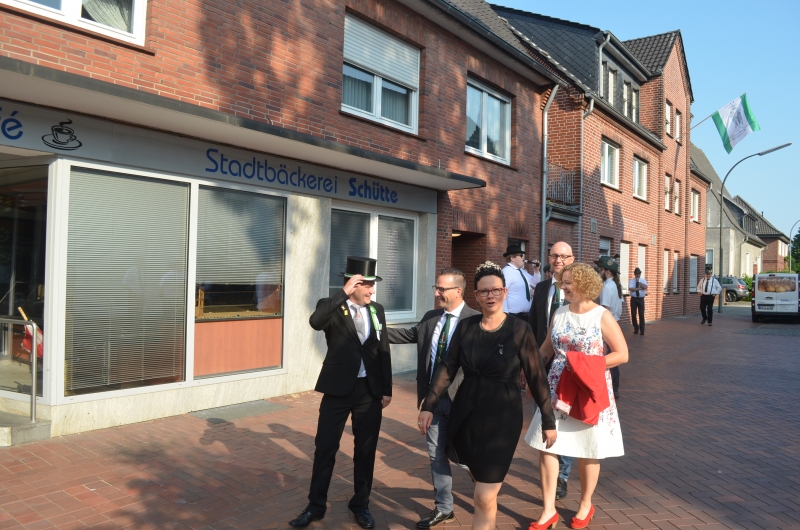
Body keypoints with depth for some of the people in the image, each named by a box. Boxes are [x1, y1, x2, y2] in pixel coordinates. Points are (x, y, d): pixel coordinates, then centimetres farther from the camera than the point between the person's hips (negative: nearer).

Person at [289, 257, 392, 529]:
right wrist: (343, 293, -30)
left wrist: (387, 389, 7)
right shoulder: (332, 307, -7)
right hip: (338, 389, -3)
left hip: (370, 390, 3)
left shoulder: (377, 310, 5)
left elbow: (383, 352, 8)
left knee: (365, 450, 12)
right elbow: (315, 322, -32)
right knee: (325, 448, 7)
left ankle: (361, 505, 29)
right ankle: (315, 506, 25)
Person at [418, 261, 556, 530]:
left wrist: (548, 420, -2)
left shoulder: (519, 329, -11)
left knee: (484, 498, -5)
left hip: (501, 417, -4)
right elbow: (447, 368, 3)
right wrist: (429, 405, -3)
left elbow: (536, 377, -6)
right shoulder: (466, 326, -1)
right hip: (466, 411, 4)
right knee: (481, 479, 23)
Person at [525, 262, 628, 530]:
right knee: (545, 446, 1)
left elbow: (622, 354, -10)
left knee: (588, 450, 11)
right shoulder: (559, 314, 4)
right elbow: (547, 349, 11)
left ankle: (585, 505, 34)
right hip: (557, 391, 4)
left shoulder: (602, 316, -9)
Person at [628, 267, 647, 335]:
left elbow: (645, 287, -16)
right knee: (633, 315, 5)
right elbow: (630, 289, -16)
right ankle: (636, 329, 19)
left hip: (641, 299, 0)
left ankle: (642, 330, 5)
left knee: (641, 315, -1)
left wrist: (638, 282, -16)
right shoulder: (631, 280, 1)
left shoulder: (643, 280, 5)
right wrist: (639, 288, -17)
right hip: (634, 299, 0)